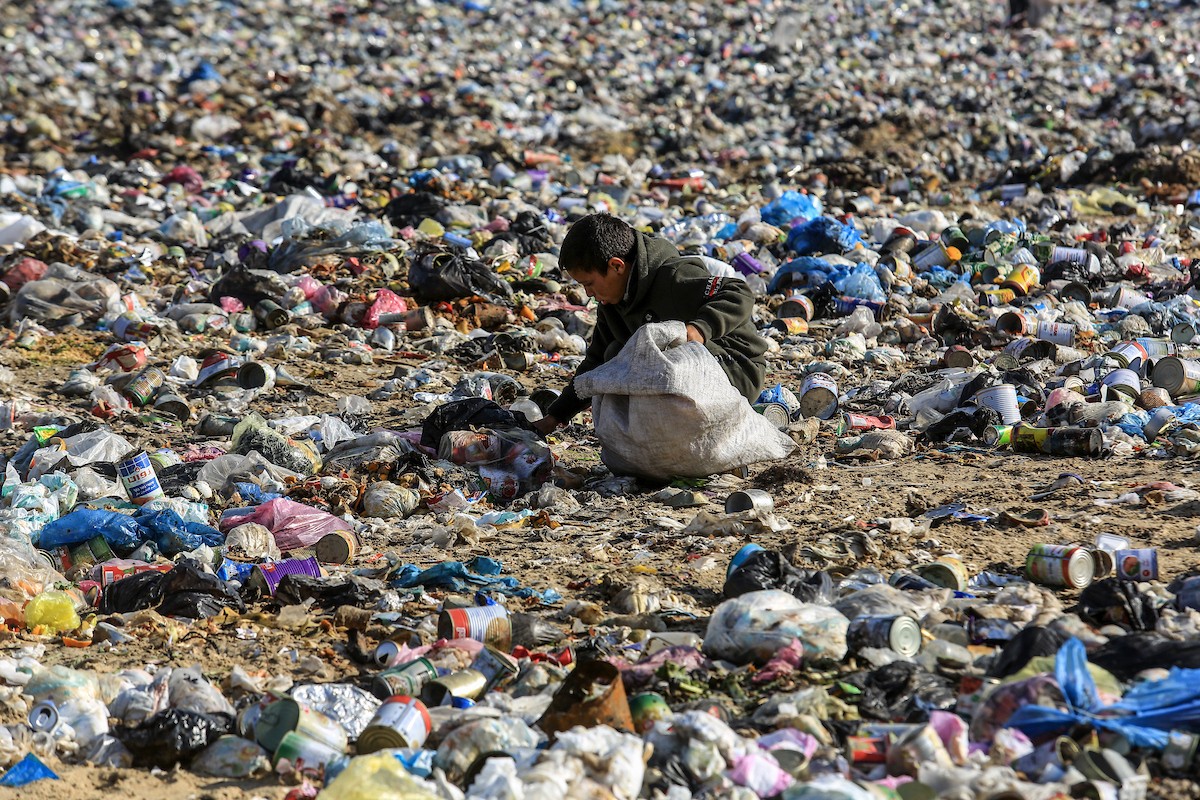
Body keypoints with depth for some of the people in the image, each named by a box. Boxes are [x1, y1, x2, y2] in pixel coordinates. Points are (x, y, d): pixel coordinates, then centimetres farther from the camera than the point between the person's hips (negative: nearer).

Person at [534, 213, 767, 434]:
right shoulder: (612, 300, 4)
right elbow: (597, 362, 13)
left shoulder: (673, 279, -25)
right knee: (616, 354, -3)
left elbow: (740, 295, -34)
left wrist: (701, 327, -51)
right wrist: (554, 417, 8)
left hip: (737, 369, -9)